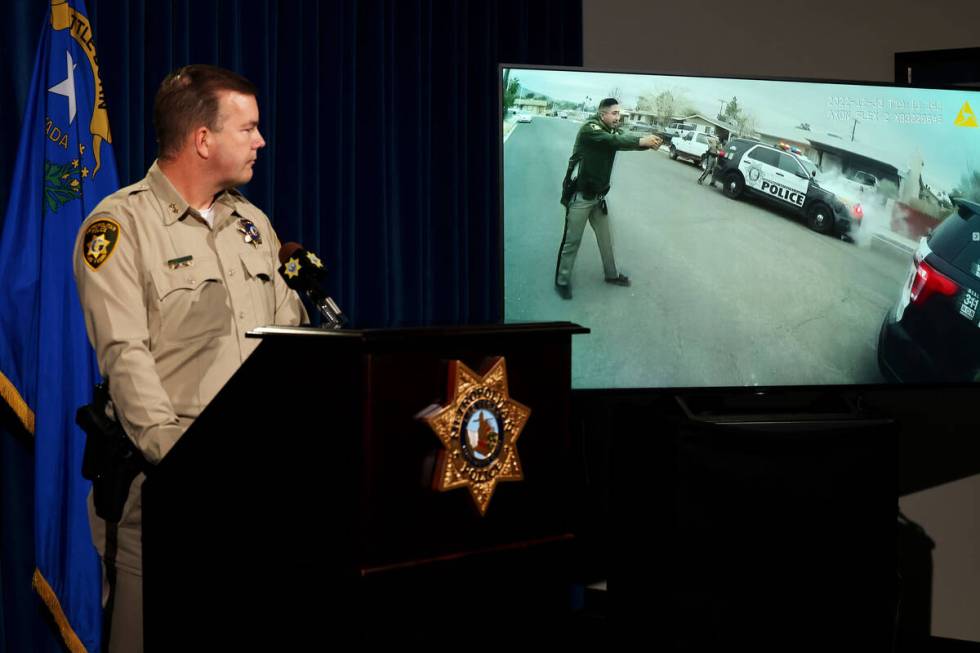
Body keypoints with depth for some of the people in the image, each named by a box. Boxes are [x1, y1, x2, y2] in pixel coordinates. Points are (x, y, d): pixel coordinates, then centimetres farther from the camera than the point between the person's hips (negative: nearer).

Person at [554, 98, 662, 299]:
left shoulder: (613, 131, 6)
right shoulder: (589, 129, -17)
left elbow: (626, 138, -9)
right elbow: (612, 141, -32)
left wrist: (650, 142, -30)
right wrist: (643, 141, -37)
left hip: (598, 196, 7)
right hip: (580, 195, -7)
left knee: (605, 238, 17)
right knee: (572, 240, -1)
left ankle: (611, 274, 32)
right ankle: (562, 280, 10)